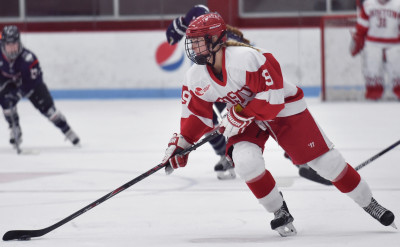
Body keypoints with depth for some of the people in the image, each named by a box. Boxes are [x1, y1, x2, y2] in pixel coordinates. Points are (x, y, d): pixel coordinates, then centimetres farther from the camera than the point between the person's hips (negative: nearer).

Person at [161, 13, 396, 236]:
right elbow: (196, 114, 2)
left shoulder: (246, 58, -33)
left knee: (324, 159, -4)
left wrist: (240, 116, -31)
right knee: (246, 161, -24)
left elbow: (273, 95, -31)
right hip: (245, 117, 5)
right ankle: (280, 213, -2)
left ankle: (369, 203, 14)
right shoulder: (196, 78, -12)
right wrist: (180, 145, -7)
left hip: (284, 108, -5)